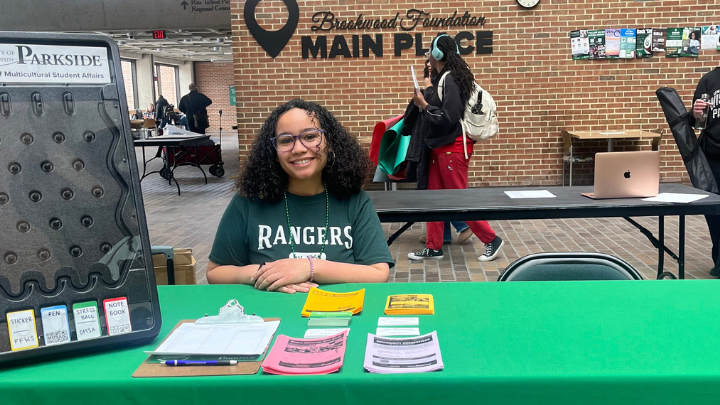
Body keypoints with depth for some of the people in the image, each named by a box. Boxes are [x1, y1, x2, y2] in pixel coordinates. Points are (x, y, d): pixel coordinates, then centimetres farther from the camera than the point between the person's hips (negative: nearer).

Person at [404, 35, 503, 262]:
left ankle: (491, 240, 11)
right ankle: (433, 247, 18)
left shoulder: (450, 80, -17)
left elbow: (449, 117, -22)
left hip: (452, 148, -10)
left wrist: (423, 105, -16)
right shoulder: (444, 78, 11)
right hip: (440, 147, 10)